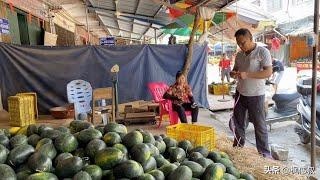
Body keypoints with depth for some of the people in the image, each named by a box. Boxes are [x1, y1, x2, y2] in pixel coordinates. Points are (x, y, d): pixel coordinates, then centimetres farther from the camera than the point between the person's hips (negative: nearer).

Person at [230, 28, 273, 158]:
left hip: (256, 95, -6)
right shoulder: (239, 55, 9)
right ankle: (237, 148, 29)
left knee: (260, 125, 3)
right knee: (239, 123, 14)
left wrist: (247, 74, -27)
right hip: (240, 93, 6)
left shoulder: (262, 52, -10)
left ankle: (265, 154, 17)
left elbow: (268, 72, -18)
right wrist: (233, 74, -7)